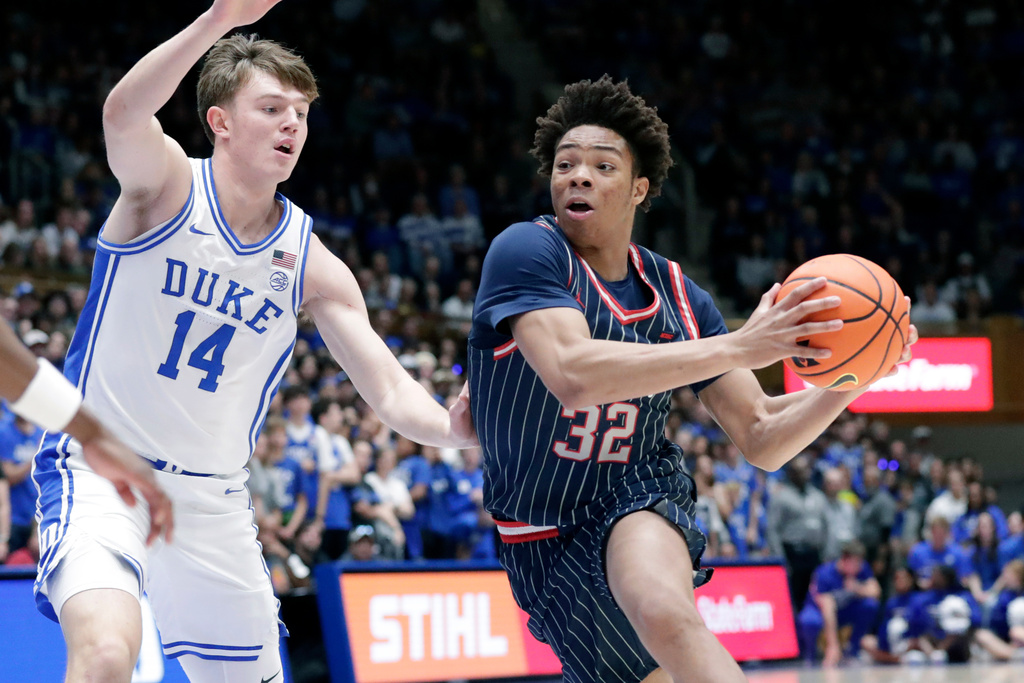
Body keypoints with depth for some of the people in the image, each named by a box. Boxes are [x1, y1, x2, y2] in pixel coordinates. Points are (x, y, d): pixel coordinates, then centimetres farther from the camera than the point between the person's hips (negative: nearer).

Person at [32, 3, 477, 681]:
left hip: (213, 498, 6)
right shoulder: (167, 185, -8)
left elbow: (390, 389, 0)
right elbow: (124, 115, -31)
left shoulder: (310, 263, 3)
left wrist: (452, 426, -23)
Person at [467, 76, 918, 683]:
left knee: (667, 616, -35)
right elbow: (572, 374, -34)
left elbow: (762, 440, 2)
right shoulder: (526, 252, -15)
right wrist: (738, 347, -36)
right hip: (546, 540, -1)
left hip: (640, 503, 1)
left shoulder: (677, 296, 0)